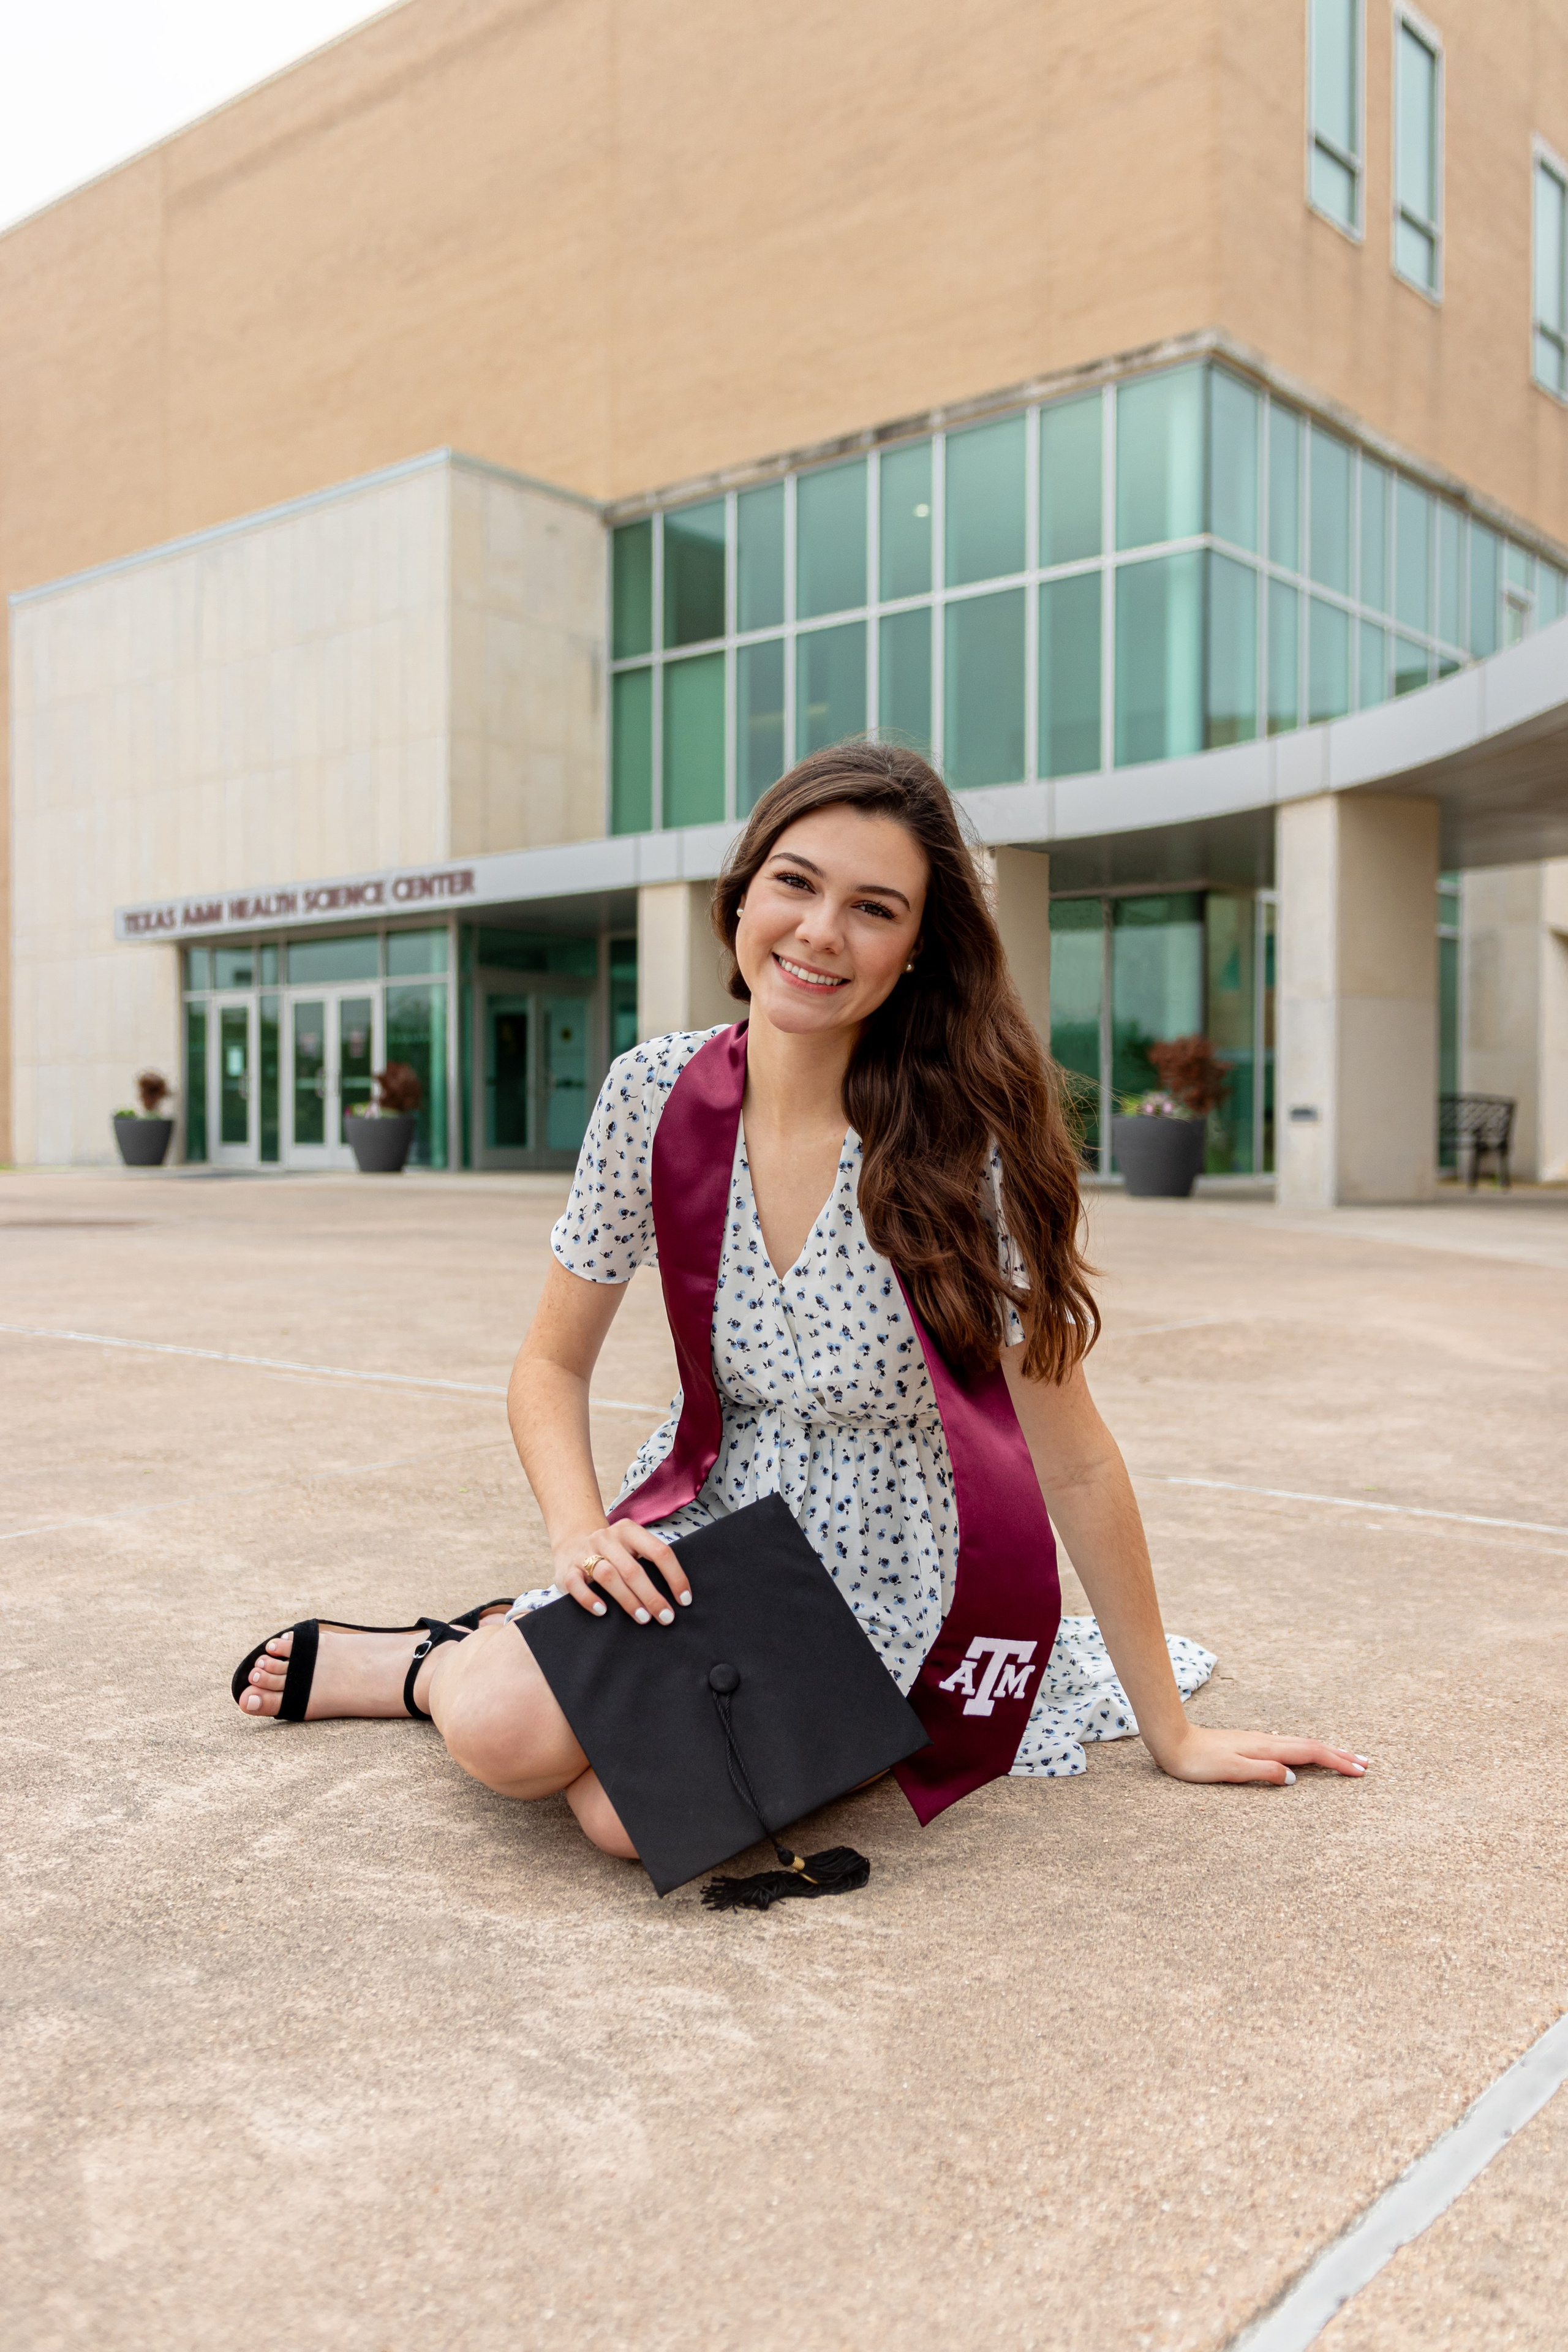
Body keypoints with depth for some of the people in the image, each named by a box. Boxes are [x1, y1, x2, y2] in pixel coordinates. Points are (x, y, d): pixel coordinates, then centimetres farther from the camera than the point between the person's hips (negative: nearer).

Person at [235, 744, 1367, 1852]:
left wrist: (1171, 1732, -7)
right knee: (507, 1732, -25)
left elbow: (1073, 1464, -14)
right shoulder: (657, 1092, -10)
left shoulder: (965, 1145, -21)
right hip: (706, 1529, 3)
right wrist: (583, 1537, -17)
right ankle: (471, 1663, 9)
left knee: (636, 1810, -26)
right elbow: (554, 1365, 1)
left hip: (880, 1582, -2)